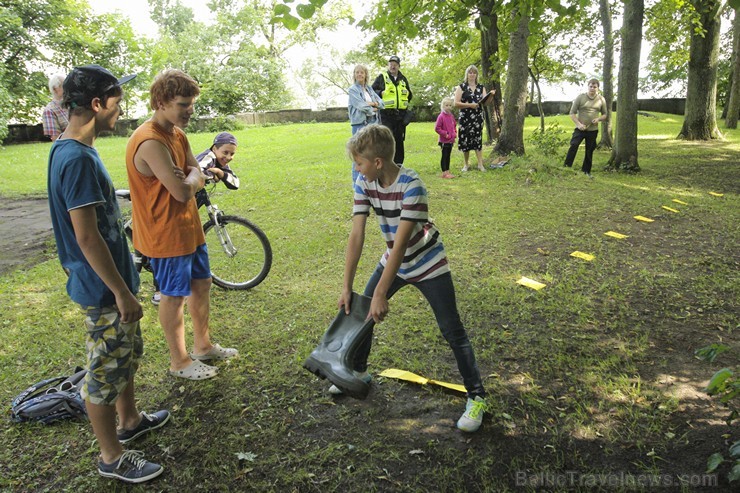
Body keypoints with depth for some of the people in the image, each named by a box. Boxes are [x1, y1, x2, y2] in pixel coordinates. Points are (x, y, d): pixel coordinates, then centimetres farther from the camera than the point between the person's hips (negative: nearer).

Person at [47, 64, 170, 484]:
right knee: (106, 370, 6)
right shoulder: (77, 159, -24)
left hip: (113, 280, 10)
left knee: (128, 354, 25)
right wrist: (122, 292, -21)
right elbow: (86, 237, -26)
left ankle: (131, 419, 45)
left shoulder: (75, 150, 7)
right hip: (103, 289, -10)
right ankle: (112, 456, 23)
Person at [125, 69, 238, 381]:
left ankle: (203, 345, 36)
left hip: (188, 227, 9)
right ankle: (179, 361, 22)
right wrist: (190, 179, -7)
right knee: (174, 295, 4)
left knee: (202, 284, 18)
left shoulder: (177, 134, 6)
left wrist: (188, 179, -19)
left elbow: (198, 177, 3)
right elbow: (183, 192, -28)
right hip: (166, 234, -9)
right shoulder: (150, 142, -25)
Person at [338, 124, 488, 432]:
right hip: (394, 259, 6)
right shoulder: (364, 183, -14)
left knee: (451, 330, -8)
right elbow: (356, 235, -15)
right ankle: (358, 372, 32)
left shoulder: (411, 186, -31)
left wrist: (381, 294, -35)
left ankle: (476, 397, 8)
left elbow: (401, 242, -34)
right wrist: (347, 287, -17)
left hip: (428, 262, -6)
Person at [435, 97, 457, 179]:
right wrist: (445, 134, -15)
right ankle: (444, 173, 2)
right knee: (444, 156, -2)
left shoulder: (451, 116, 9)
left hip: (451, 140, 7)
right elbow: (437, 128, -14)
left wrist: (455, 132, 8)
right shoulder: (441, 116, -13)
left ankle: (447, 171, 19)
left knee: (448, 156, 13)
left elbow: (454, 125, 24)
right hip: (444, 141, -7)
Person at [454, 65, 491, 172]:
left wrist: (490, 95, -16)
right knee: (466, 140, 0)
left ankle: (480, 164, 3)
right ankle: (466, 164, 12)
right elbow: (456, 103, -8)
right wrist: (470, 105, -17)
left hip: (478, 117, 3)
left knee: (478, 139, 1)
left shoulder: (481, 87, 11)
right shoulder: (461, 87, 0)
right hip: (465, 118, -2)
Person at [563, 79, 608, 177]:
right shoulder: (580, 97, -3)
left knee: (589, 151, 9)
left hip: (593, 130, 3)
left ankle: (586, 171, 21)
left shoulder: (601, 100, 5)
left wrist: (599, 119, -9)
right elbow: (572, 113, -2)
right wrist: (578, 124, -16)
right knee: (573, 146, -21)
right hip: (580, 128, -2)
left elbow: (605, 114, 15)